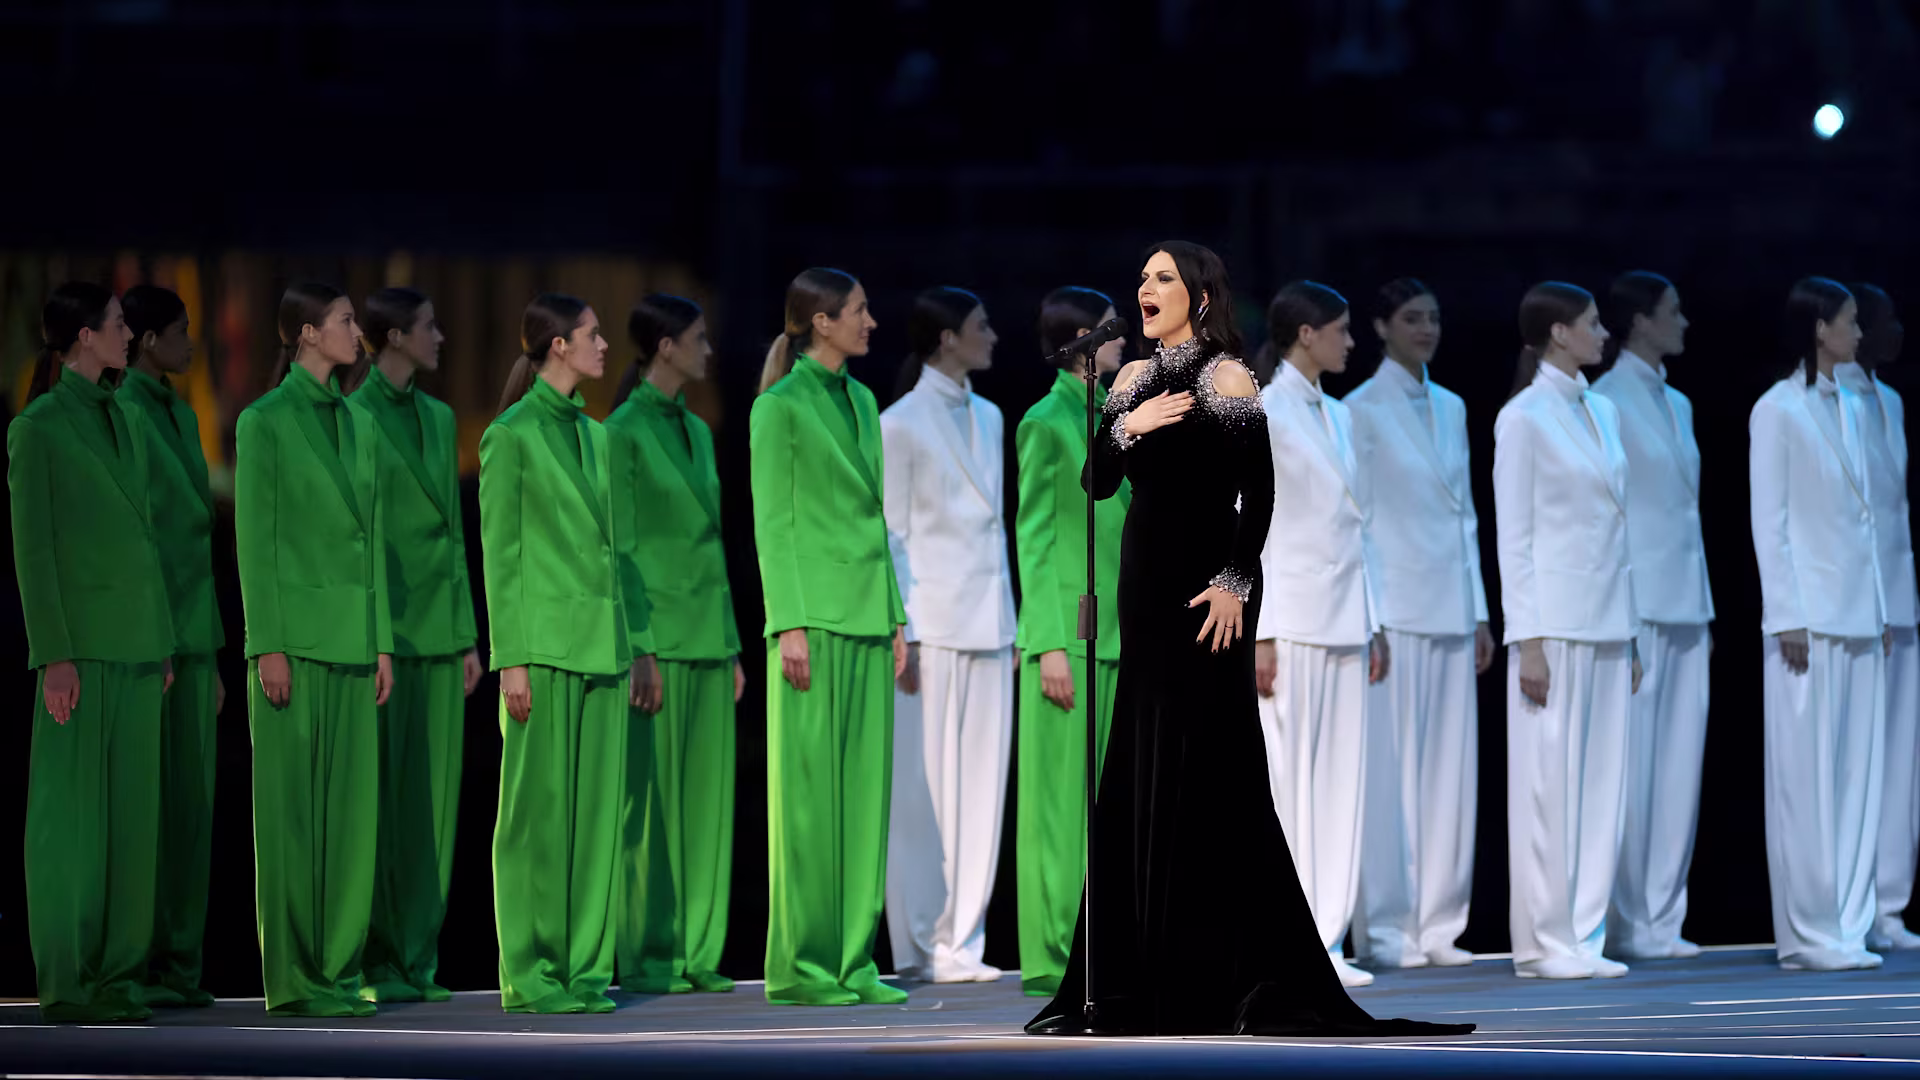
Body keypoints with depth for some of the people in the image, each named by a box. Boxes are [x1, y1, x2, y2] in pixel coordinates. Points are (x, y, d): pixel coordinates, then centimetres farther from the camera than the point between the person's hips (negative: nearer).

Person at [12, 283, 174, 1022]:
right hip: (81, 639, -7)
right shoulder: (38, 427, -7)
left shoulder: (125, 421, 15)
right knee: (72, 810, -4)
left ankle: (118, 974, 10)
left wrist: (164, 642, 16)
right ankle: (65, 984, -1)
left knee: (133, 808, 6)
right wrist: (53, 655, -15)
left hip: (137, 639, 7)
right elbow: (32, 546, -10)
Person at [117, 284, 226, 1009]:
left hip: (190, 637, 8)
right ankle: (129, 967, -3)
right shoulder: (118, 418, -10)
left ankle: (179, 966, 10)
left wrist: (214, 656, 19)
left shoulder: (180, 416, 17)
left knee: (191, 803, 7)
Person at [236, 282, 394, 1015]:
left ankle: (338, 968, 9)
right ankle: (293, 978, -1)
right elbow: (253, 539, -8)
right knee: (292, 807, -4)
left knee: (351, 805, 5)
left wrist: (383, 642, 12)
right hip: (295, 631, -6)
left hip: (353, 635, 6)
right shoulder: (265, 422, -6)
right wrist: (266, 646, -13)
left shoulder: (359, 422, 13)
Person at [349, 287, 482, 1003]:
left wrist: (467, 635, 15)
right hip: (383, 638, -7)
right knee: (381, 800, -4)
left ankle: (416, 962, 8)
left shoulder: (439, 418, 16)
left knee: (434, 803, 5)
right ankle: (375, 964, 0)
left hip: (438, 635, 7)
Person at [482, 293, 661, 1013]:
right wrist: (512, 659, -13)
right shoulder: (512, 435, -6)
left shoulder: (593, 435, 16)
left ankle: (584, 967, 9)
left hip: (602, 645, 7)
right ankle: (530, 974, 1)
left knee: (596, 808, 5)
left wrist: (634, 648, 15)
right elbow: (499, 554, -8)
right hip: (546, 642, -7)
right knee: (539, 808, -3)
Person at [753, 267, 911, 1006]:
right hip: (814, 608, -8)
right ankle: (798, 965, -3)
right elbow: (771, 522, -11)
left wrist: (897, 620, 15)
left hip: (867, 613, 8)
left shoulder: (862, 402, 16)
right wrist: (789, 626, -17)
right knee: (808, 787, -6)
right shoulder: (779, 406, -7)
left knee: (864, 789, 6)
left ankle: (852, 959, 8)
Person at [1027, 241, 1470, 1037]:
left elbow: (1258, 491, -12)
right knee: (1138, 779, 6)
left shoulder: (1226, 377, -7)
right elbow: (1097, 481, 7)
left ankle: (1218, 983, -5)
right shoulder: (1135, 379, 12)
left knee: (1202, 775, -8)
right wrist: (1128, 427, -10)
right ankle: (1148, 979, 10)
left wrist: (1235, 582, -19)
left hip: (1205, 590, -7)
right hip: (1146, 584, 7)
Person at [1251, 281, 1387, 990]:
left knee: (1340, 784, 5)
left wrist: (1373, 624, 14)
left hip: (1343, 621, 7)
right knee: (1288, 783, -5)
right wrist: (1261, 635, -16)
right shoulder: (1263, 413, -7)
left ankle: (1323, 940, 8)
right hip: (1292, 621, -7)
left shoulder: (1337, 417, 15)